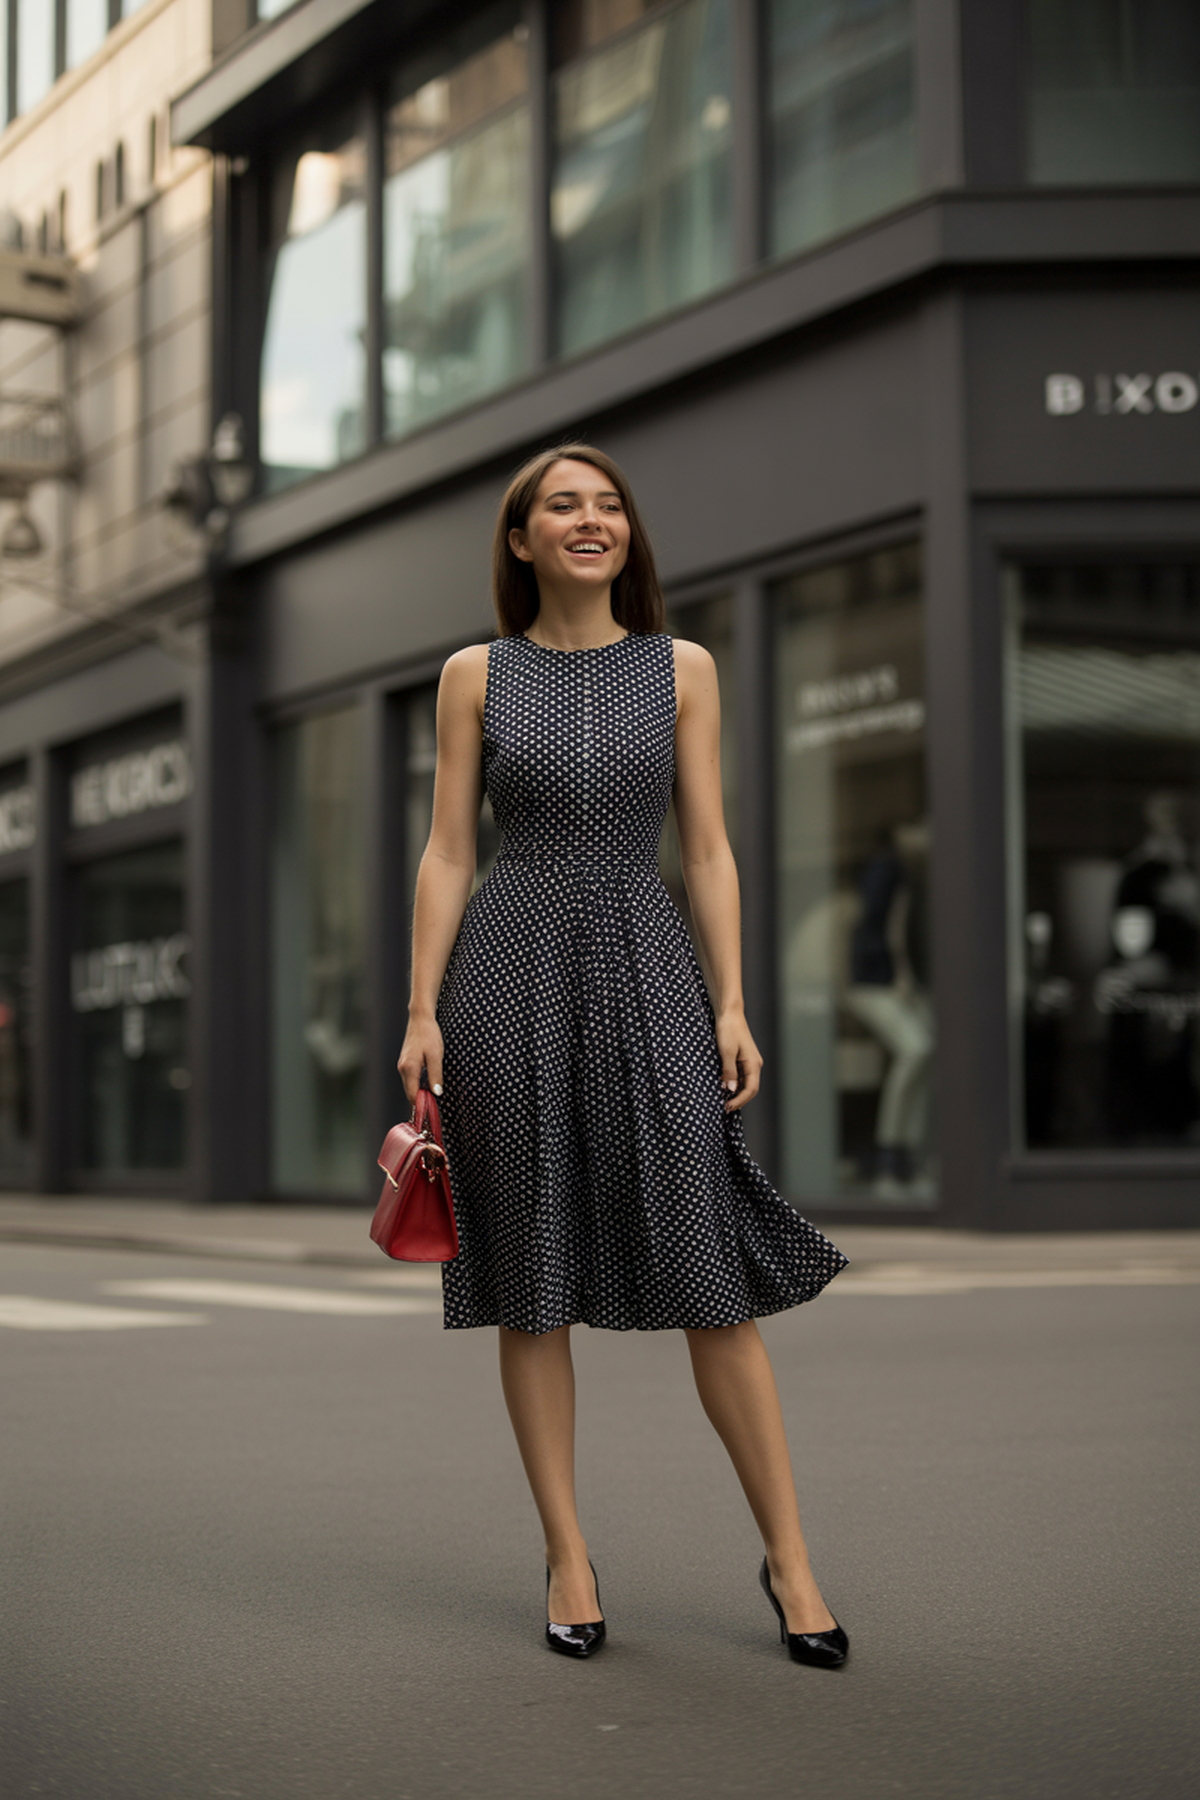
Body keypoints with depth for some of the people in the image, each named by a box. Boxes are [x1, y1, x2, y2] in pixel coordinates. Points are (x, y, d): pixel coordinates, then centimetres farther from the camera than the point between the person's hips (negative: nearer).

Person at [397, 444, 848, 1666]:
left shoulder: (682, 670, 9)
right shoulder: (475, 676, 7)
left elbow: (707, 851, 7)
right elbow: (447, 853, 5)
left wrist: (732, 1005, -2)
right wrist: (422, 1011, -3)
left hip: (645, 969, 0)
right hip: (512, 970, 0)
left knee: (711, 1273, -4)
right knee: (532, 1276, 3)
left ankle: (787, 1555, 7)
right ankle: (568, 1556, 14)